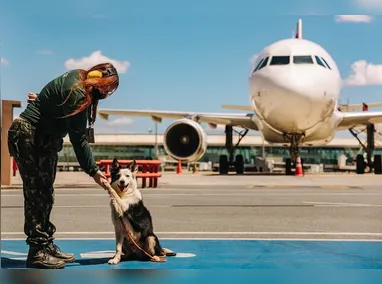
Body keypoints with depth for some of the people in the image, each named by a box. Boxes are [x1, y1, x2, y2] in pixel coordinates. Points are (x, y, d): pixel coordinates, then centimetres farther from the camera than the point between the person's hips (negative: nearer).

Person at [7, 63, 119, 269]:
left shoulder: (78, 80, 3)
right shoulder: (76, 94, -25)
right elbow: (79, 139, -23)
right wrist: (93, 171, -19)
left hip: (45, 138, 10)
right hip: (28, 136, -10)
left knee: (45, 194, 8)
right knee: (36, 193, -9)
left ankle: (46, 245, 13)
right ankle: (37, 251, -6)